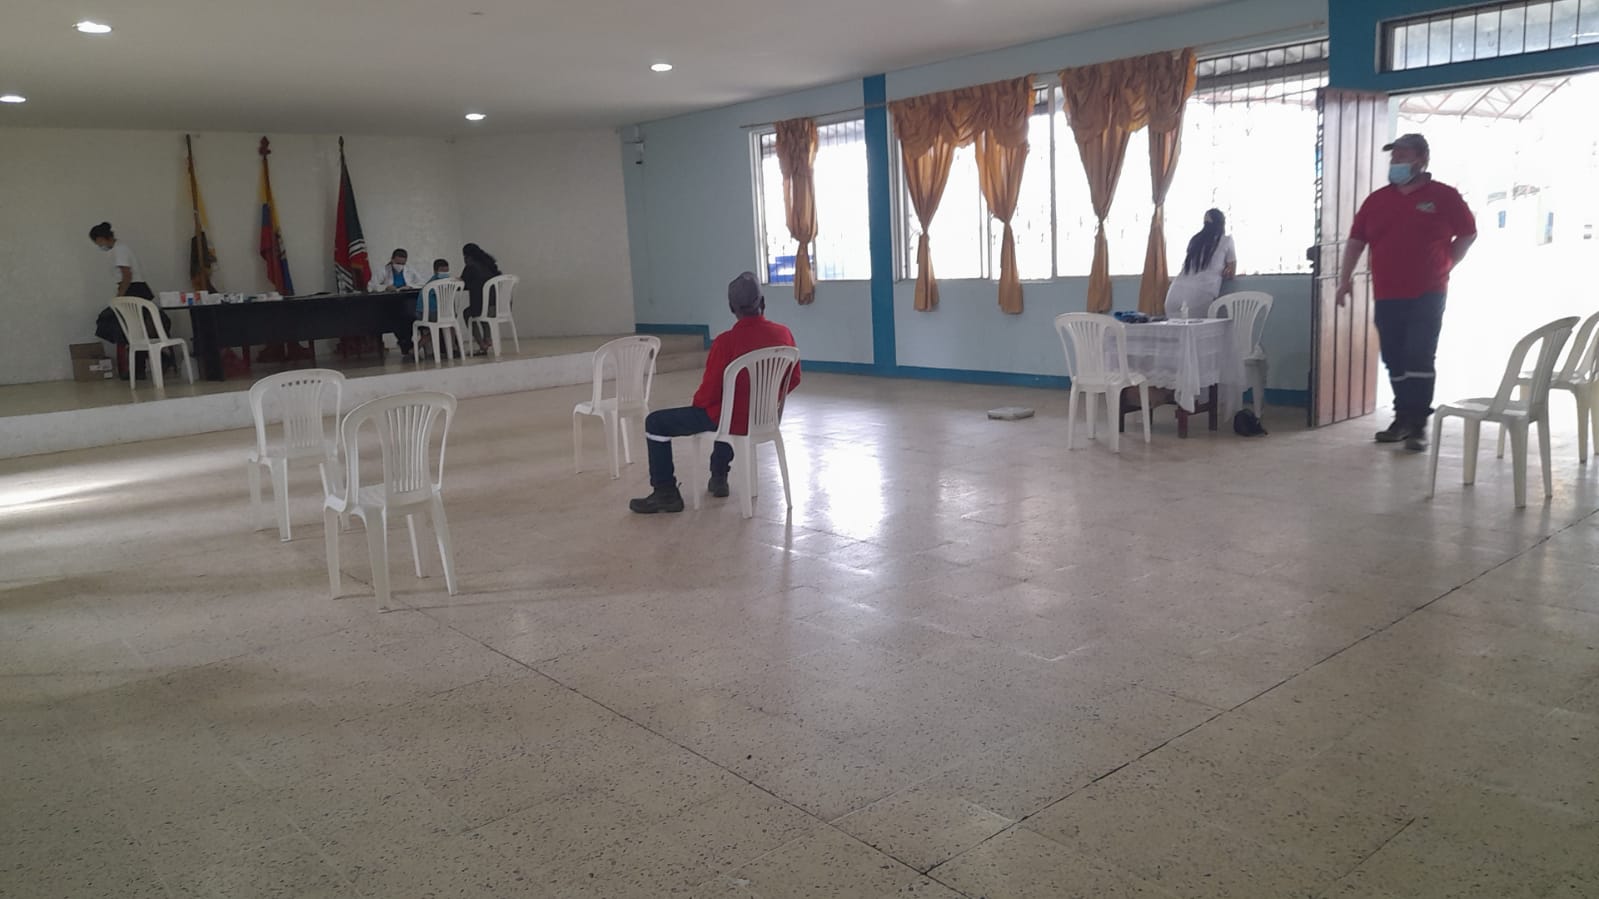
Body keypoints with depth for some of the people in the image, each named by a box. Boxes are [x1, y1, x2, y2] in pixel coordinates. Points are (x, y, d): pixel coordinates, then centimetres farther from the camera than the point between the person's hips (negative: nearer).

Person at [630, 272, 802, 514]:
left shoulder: (727, 341, -23)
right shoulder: (784, 334, -6)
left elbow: (709, 393, -17)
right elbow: (793, 380, 6)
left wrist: (697, 402, 6)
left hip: (733, 420, -7)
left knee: (655, 423, 8)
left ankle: (666, 494, 14)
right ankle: (719, 478, 45)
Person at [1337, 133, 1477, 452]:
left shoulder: (1444, 196, 1)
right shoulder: (1377, 200, 9)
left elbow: (1468, 233, 9)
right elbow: (1356, 239, 10)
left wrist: (1445, 266, 2)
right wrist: (1345, 278, 3)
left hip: (1427, 296, -4)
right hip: (1386, 297, 4)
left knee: (1420, 360, -7)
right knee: (1395, 361, 8)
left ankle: (1418, 425, -4)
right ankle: (1402, 419, 18)